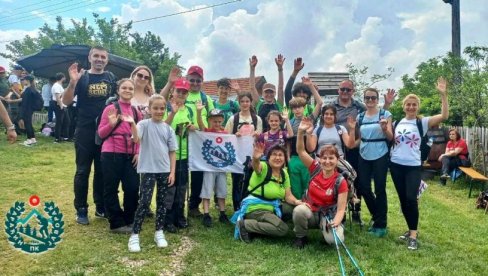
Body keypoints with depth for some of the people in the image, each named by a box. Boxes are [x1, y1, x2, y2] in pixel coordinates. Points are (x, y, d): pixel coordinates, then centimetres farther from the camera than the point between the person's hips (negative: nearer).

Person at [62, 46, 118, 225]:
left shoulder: (110, 78, 7)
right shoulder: (82, 77, -2)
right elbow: (66, 102, -11)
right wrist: (73, 82, -25)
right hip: (85, 132, -3)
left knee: (102, 171, 11)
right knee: (83, 171, 4)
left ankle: (101, 207, 22)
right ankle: (81, 210, 13)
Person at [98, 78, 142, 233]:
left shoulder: (136, 112, 10)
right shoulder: (110, 108, -3)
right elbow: (101, 133, -3)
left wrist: (138, 152, 3)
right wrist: (111, 124, -20)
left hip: (130, 155, 4)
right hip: (111, 154, -4)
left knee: (133, 188, 3)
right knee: (111, 189, 3)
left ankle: (128, 221, 20)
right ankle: (117, 223, 14)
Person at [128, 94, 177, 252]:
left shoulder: (168, 129, 6)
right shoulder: (144, 124, -4)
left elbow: (172, 152, 7)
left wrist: (172, 172, 1)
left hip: (164, 170, 4)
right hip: (148, 170, -4)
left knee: (161, 201, 10)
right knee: (144, 202, -6)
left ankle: (159, 232, 23)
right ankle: (134, 235, 5)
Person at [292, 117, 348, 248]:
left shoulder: (340, 182, -14)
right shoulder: (315, 169, -8)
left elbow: (341, 209, -15)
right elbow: (300, 151, -16)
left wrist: (335, 223, -34)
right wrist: (301, 132, -31)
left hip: (328, 216, -1)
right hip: (310, 211, 1)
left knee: (334, 239, -30)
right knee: (298, 210, -35)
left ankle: (325, 229, 8)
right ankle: (300, 237, -5)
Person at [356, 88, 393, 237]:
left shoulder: (385, 114, -3)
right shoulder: (360, 116, 9)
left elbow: (390, 137, -7)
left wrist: (384, 128, -25)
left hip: (380, 156, -4)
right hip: (364, 156, 4)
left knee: (379, 189, -1)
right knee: (363, 188, 6)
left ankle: (381, 224, 13)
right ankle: (377, 217, 30)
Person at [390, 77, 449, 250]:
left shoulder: (423, 122, -2)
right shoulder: (397, 122, 8)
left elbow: (444, 116, -15)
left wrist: (443, 95, -20)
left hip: (413, 166, -3)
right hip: (396, 165, 4)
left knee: (411, 199, -13)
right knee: (403, 199, 10)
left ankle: (413, 235, -4)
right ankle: (411, 229, 25)